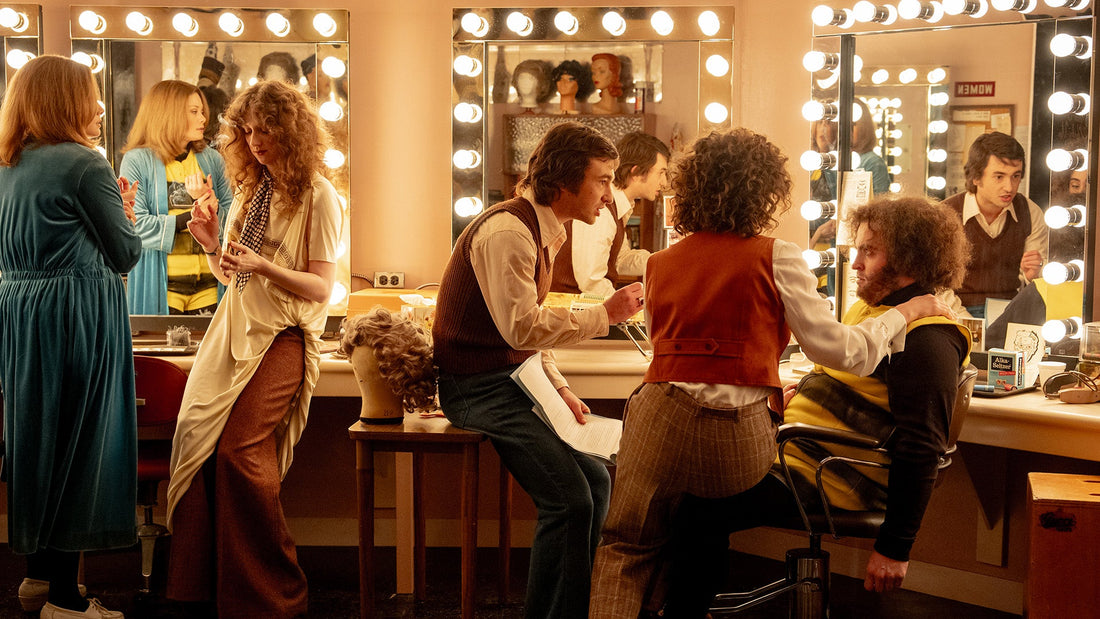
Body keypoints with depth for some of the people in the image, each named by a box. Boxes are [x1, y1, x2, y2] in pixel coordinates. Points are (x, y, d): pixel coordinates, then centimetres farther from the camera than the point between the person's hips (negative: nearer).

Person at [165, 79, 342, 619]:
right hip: (234, 327, 6)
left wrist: (264, 266, -23)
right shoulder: (247, 188, 16)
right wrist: (211, 244, 0)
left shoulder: (317, 195, -4)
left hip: (283, 336, -6)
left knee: (240, 450, -18)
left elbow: (321, 287, -9)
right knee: (195, 435, -9)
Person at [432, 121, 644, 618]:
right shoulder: (508, 231, -20)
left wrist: (560, 389, 10)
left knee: (595, 481, 7)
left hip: (515, 381, 10)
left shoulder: (544, 231, 13)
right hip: (479, 387, -10)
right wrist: (603, 315, -19)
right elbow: (522, 327, -26)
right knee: (569, 500, -19)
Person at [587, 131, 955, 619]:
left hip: (660, 420, 2)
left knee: (627, 548, 19)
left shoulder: (659, 265, 15)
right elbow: (841, 351, 0)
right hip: (736, 440, -2)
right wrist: (906, 312, 17)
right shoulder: (776, 258, 0)